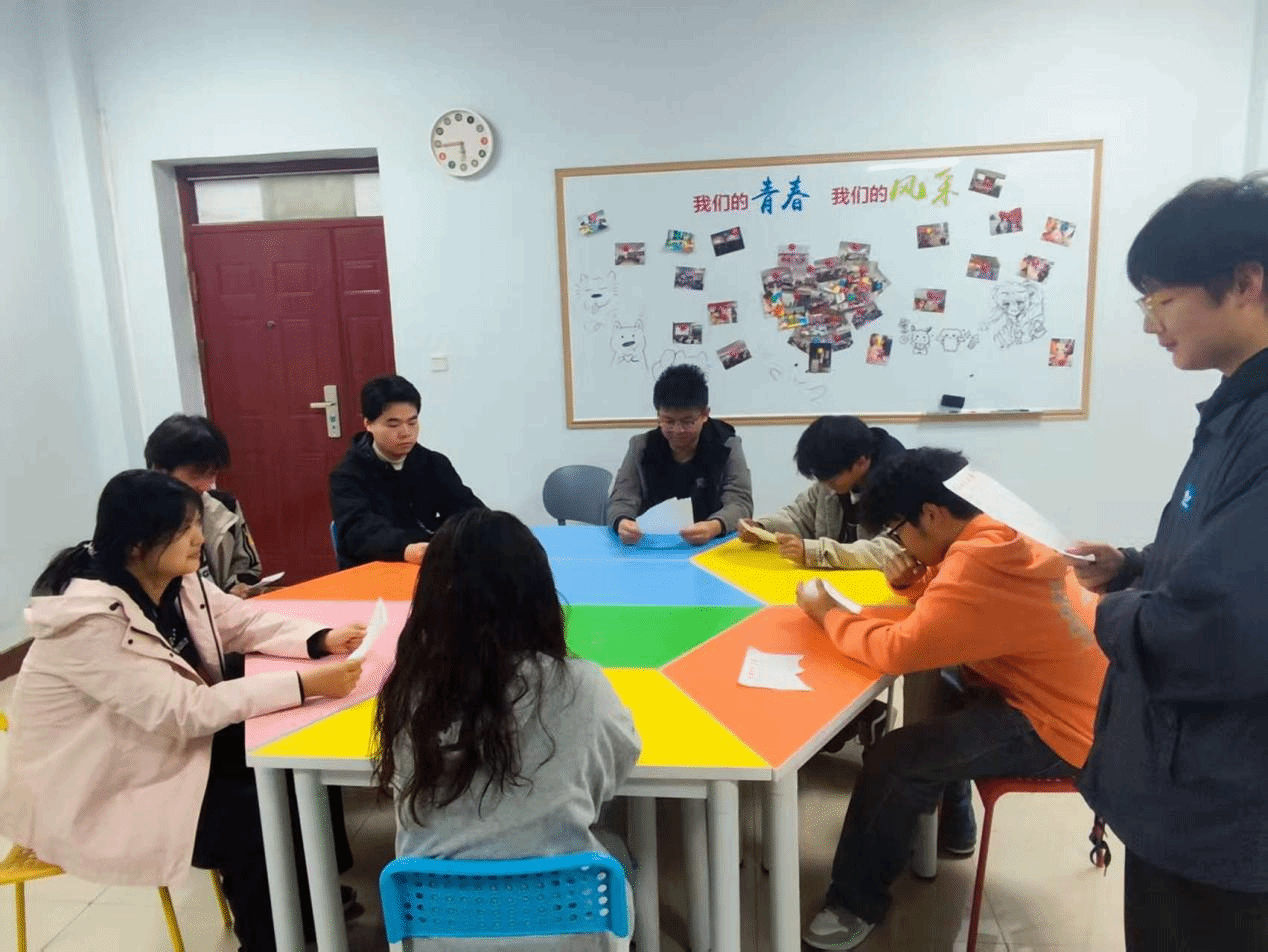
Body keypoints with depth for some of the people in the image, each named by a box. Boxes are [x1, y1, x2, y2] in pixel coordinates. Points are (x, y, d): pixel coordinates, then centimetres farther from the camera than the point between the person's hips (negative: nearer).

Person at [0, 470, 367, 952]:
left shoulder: (176, 581, -7)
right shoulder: (89, 623, -31)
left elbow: (246, 622, 1)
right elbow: (187, 710, -34)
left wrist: (321, 640, -17)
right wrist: (304, 684, -37)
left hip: (168, 744, 8)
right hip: (93, 793, -8)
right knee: (255, 820, -17)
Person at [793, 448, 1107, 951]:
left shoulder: (979, 565, -28)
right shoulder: (999, 537, 3)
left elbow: (897, 649, -31)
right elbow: (948, 595, 20)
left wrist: (826, 612, -16)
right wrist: (911, 580, -1)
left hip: (1058, 726, -10)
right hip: (1060, 695, 10)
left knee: (893, 759, -14)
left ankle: (855, 904, 5)